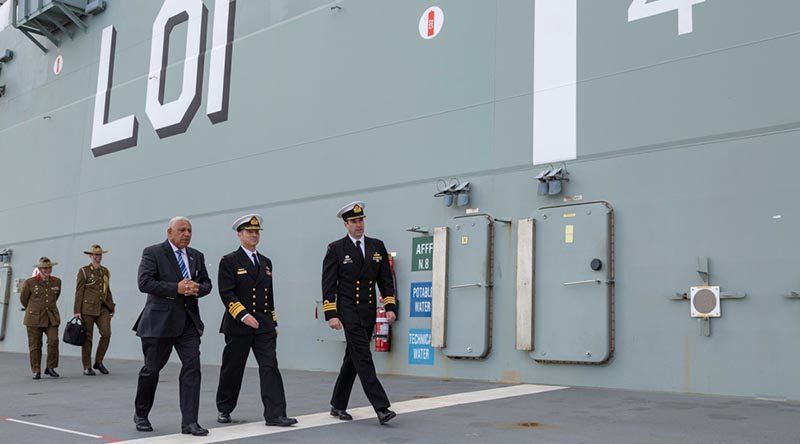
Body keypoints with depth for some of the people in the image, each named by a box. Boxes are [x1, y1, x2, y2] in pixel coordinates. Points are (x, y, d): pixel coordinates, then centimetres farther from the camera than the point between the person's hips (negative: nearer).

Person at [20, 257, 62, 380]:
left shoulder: (57, 281, 4)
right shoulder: (30, 282, -5)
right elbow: (23, 298, 11)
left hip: (52, 318, 2)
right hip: (34, 318, -2)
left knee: (53, 341, -11)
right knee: (35, 345, 2)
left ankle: (50, 368, 4)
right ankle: (36, 371, 12)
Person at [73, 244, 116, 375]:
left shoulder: (105, 271, 15)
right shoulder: (84, 271, 0)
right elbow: (79, 292, -4)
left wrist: (111, 308, 16)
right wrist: (77, 310, -10)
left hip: (103, 308, 4)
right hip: (88, 308, -4)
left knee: (106, 333, -10)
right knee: (87, 337, 1)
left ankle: (98, 361, 6)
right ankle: (87, 367, 9)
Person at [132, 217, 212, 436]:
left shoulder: (197, 256, 13)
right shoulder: (153, 253, -3)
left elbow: (207, 283, 16)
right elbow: (144, 283, -13)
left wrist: (198, 289, -8)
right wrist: (176, 288, -20)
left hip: (188, 321, 4)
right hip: (160, 320, -4)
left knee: (192, 367, -6)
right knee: (151, 369, 8)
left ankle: (189, 421, -3)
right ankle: (141, 415, 29)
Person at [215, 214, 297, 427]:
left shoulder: (266, 262, 15)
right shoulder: (229, 261, -3)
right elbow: (227, 293, -13)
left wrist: (272, 322, 17)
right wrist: (243, 315, -23)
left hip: (264, 325, 4)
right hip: (238, 324, -4)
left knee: (270, 367, -6)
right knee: (232, 369, 8)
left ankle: (275, 414, -9)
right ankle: (224, 409, 27)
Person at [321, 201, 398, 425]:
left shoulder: (377, 246, 8)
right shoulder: (336, 249, -3)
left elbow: (386, 279, 10)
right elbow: (328, 284, -5)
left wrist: (390, 306, 0)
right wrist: (331, 314, -12)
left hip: (369, 313, 5)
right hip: (349, 312, -5)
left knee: (353, 359, 12)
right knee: (363, 358, -11)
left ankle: (338, 405, 25)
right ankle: (381, 408, -13)